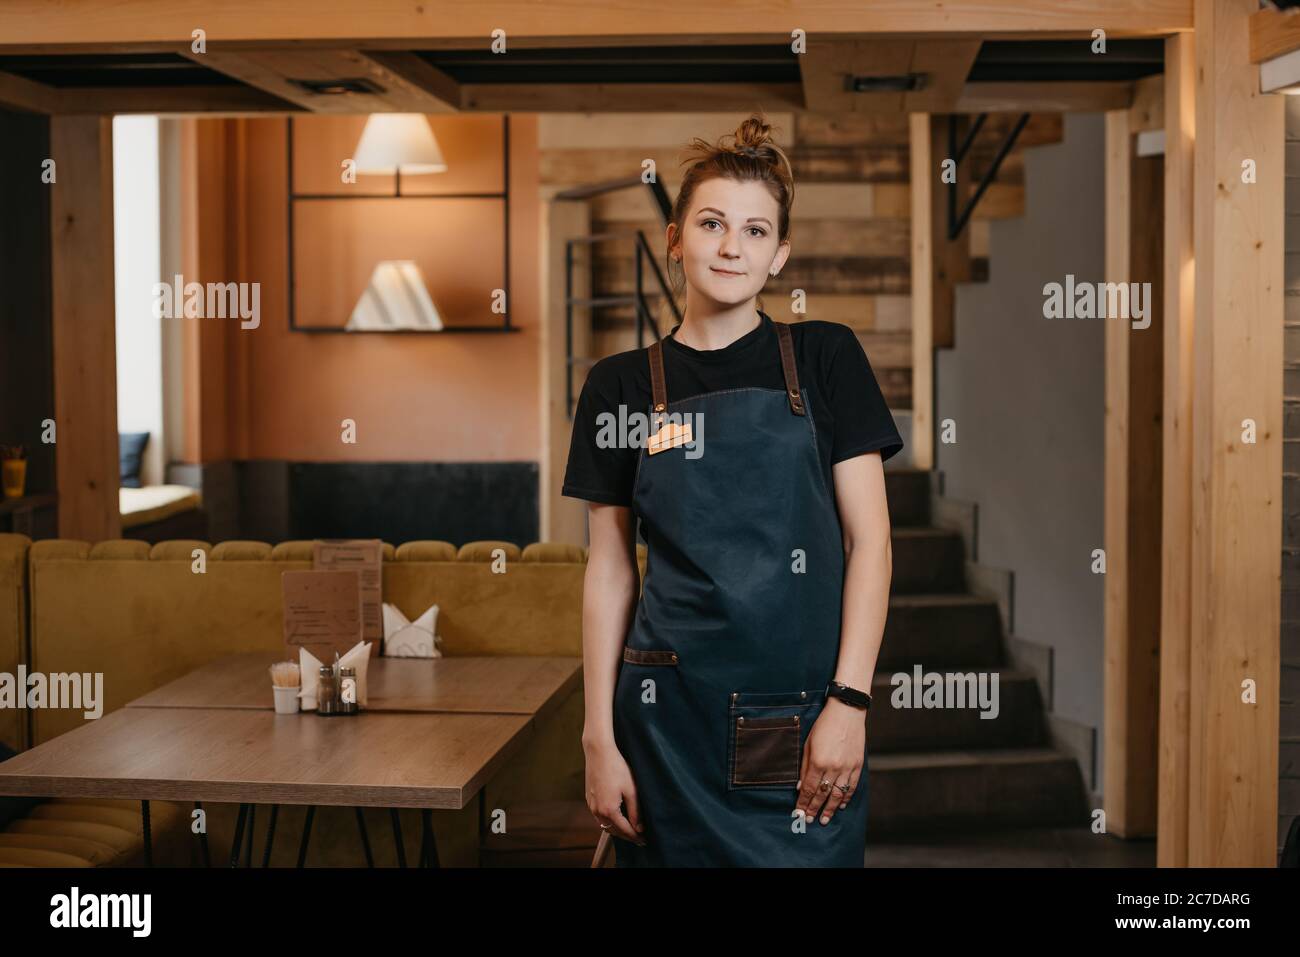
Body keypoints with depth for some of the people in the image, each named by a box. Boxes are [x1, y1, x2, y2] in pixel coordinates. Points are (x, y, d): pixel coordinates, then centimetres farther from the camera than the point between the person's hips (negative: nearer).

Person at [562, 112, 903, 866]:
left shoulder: (825, 358, 2)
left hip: (801, 720, -1)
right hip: (672, 717, 1)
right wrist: (600, 736, 1)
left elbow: (870, 539, -1)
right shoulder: (622, 387, 4)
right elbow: (610, 571, 5)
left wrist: (849, 700, -9)